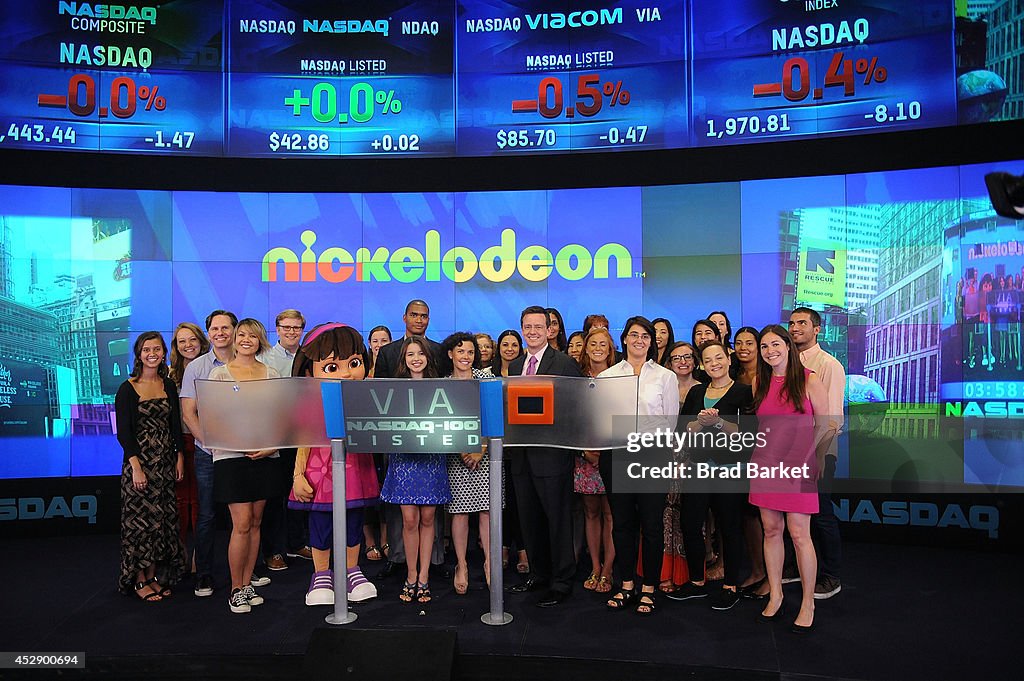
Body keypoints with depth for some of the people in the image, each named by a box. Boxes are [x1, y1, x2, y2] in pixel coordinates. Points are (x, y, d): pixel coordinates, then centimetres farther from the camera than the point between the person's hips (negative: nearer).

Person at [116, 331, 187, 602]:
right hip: (139, 461, -5)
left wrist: (180, 457, 5)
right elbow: (124, 432, -9)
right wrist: (136, 466, -15)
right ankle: (139, 581, 11)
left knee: (163, 519, 7)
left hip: (165, 462, 5)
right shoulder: (128, 389, -5)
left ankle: (153, 577, 18)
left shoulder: (168, 385, 8)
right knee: (140, 519, 0)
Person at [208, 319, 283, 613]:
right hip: (232, 456, -3)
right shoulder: (219, 374, 2)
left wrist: (272, 445, -8)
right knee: (242, 524, -5)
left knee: (256, 522, 9)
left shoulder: (272, 374, 10)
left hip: (266, 457, 3)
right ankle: (236, 589, 10)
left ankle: (247, 583, 21)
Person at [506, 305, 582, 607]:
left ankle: (561, 582, 16)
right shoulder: (514, 365, 13)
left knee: (558, 520, 4)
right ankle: (538, 574, 32)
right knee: (529, 520, 16)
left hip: (551, 454, -7)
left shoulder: (565, 363, -8)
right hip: (522, 455, 7)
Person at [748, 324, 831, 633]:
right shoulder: (759, 383, 9)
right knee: (771, 530, 8)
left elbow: (824, 425, 1)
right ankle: (775, 596, 20)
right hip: (765, 464, 4)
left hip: (798, 467, -4)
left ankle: (808, 604, 10)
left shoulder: (809, 381, -4)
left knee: (799, 534, -4)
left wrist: (811, 458, 3)